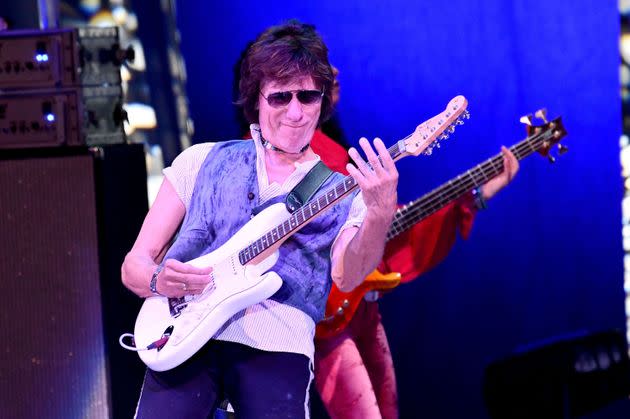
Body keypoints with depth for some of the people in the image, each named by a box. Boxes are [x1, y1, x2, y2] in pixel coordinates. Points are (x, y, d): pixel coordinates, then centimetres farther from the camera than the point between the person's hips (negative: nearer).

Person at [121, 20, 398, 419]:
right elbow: (134, 264, 16)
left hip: (275, 349, 0)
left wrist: (380, 215, -27)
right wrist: (159, 280, -8)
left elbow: (345, 276, -8)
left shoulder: (343, 195, 13)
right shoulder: (202, 161, 16)